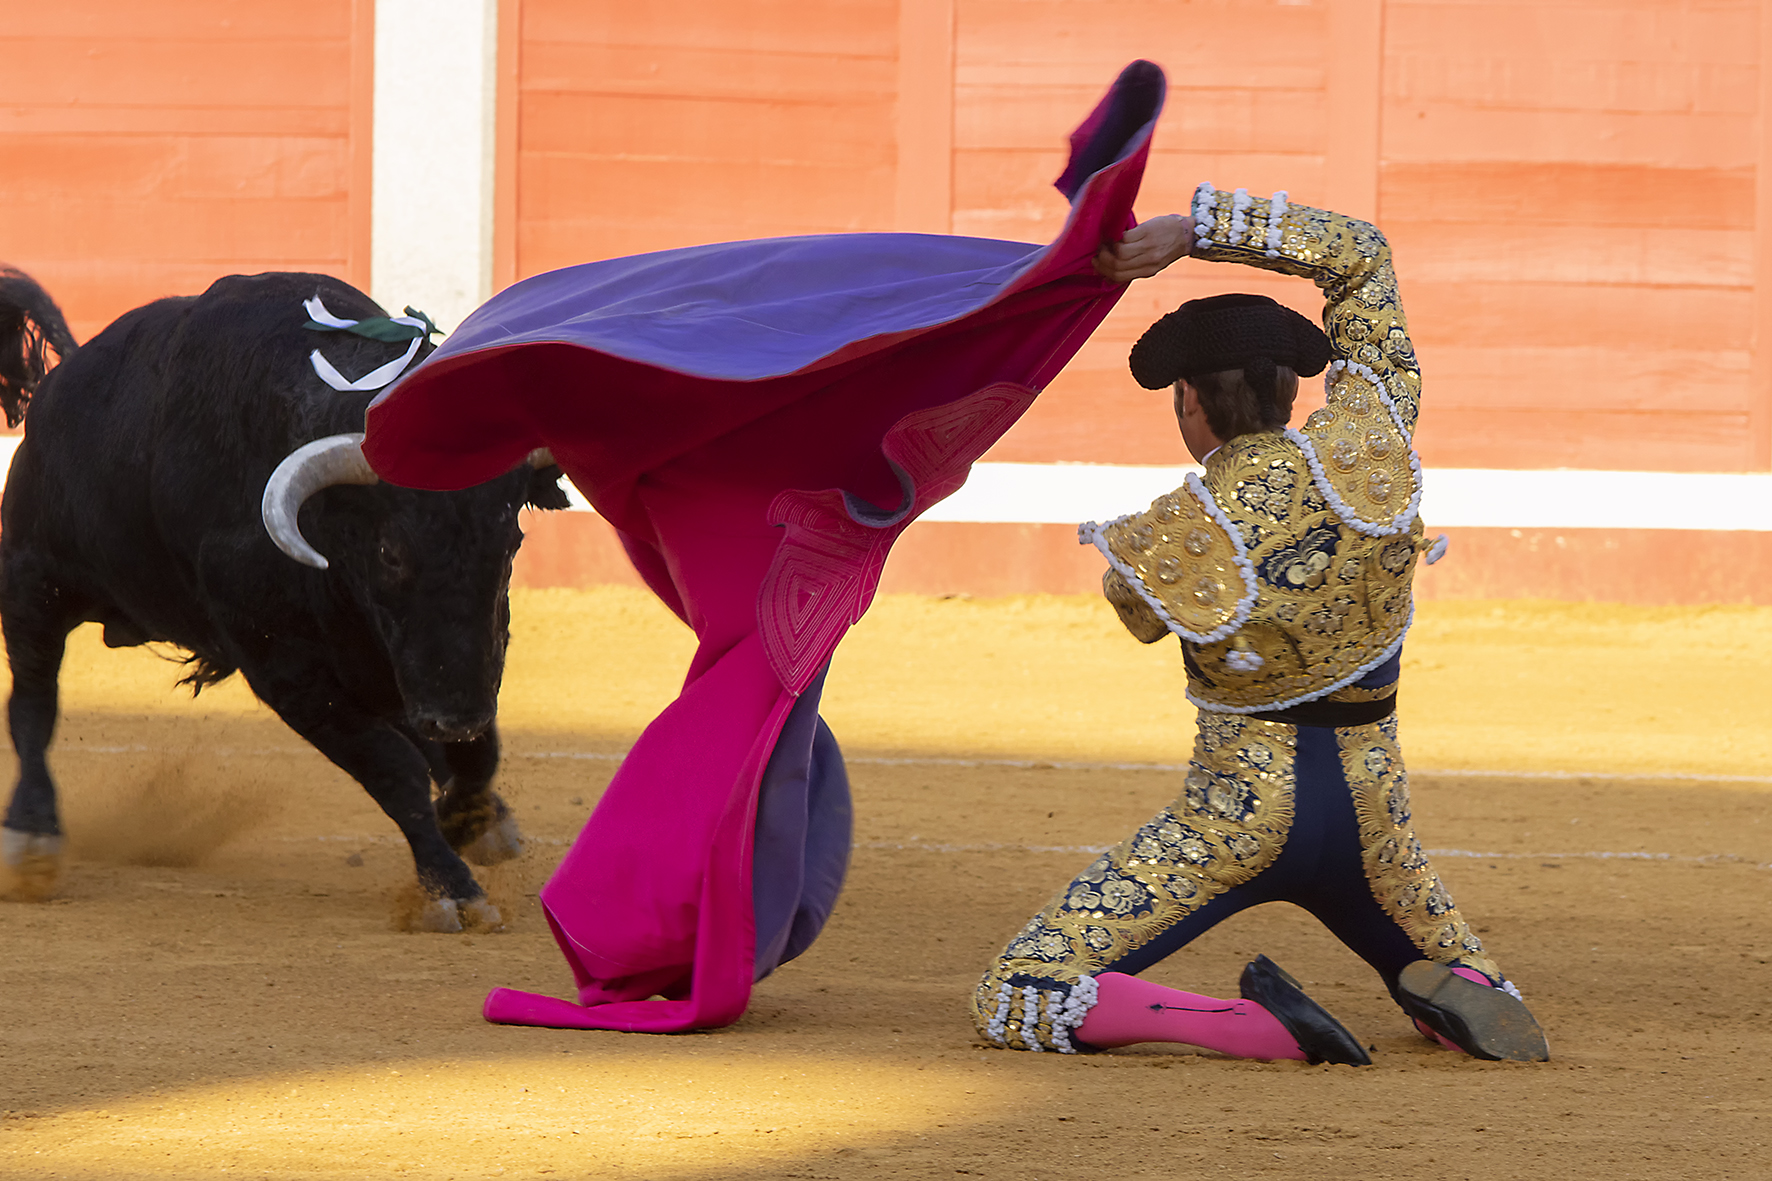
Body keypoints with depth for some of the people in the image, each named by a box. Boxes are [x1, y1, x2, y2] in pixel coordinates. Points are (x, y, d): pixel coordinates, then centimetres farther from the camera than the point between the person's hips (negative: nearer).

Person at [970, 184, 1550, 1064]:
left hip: (1242, 816, -4)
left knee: (1012, 1006, -3)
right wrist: (1194, 231, -3)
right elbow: (1358, 253, 3)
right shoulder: (1371, 438, -9)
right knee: (1476, 1013, 26)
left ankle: (1262, 1026, -24)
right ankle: (1454, 992, -13)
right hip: (1371, 816, 4)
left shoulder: (1174, 537, -17)